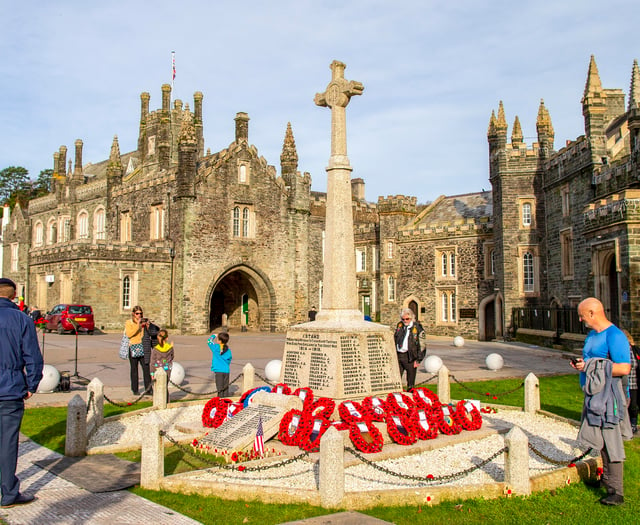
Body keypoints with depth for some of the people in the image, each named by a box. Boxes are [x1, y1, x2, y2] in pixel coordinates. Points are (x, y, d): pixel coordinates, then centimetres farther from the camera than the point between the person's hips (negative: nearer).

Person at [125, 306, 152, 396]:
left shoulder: (143, 322, 13)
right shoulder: (128, 323, 3)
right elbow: (129, 334, -13)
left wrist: (147, 325, -5)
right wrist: (138, 325, -17)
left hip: (143, 348, 2)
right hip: (133, 347, -2)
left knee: (146, 367, -6)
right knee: (134, 369, 5)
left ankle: (148, 388, -3)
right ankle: (135, 390, 14)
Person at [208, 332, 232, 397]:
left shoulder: (216, 348, -8)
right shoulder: (228, 350, 4)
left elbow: (209, 341, 7)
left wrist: (213, 335, 22)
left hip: (219, 370, -4)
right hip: (226, 371, 4)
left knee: (220, 387, 0)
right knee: (226, 387, 12)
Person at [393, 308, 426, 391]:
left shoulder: (418, 328, -3)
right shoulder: (399, 326, 12)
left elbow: (422, 346, -3)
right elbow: (394, 340, 20)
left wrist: (418, 360, -7)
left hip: (410, 357, -4)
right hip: (398, 356, 4)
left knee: (410, 382, 4)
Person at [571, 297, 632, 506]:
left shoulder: (614, 335, -16)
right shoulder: (591, 335, 14)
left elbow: (624, 368, -23)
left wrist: (591, 368, -20)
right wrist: (581, 363, 6)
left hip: (608, 395, -10)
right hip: (593, 394, 10)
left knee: (611, 441, -6)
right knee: (601, 440, 18)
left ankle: (616, 492, -1)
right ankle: (607, 478, 33)